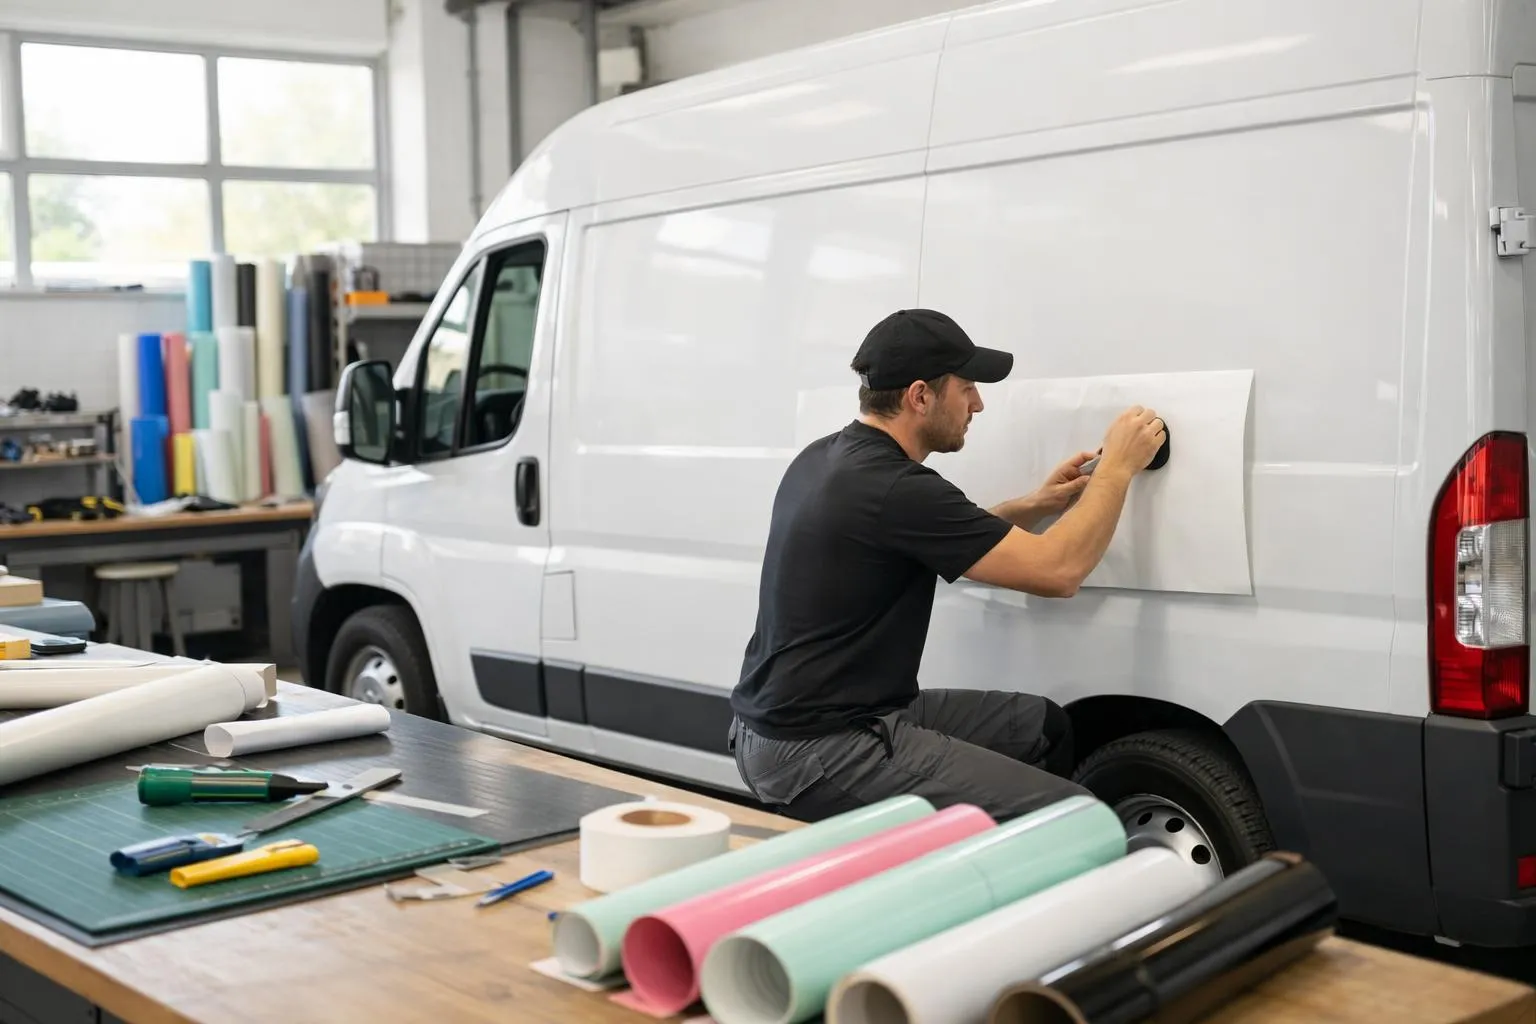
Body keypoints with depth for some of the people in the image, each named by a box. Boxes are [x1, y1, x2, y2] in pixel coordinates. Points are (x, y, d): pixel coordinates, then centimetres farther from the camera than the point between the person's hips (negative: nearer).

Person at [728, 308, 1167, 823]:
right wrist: (1118, 466, -3)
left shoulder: (828, 460, 9)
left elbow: (949, 541, 26)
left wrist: (1034, 507, 14)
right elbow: (1056, 571, -17)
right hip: (818, 754, -10)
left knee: (1042, 727, 17)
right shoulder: (893, 489, -21)